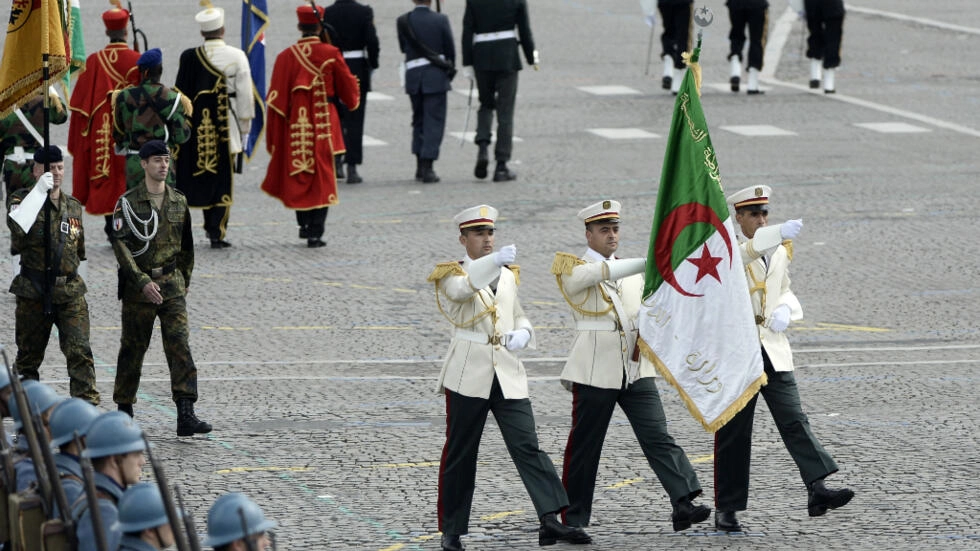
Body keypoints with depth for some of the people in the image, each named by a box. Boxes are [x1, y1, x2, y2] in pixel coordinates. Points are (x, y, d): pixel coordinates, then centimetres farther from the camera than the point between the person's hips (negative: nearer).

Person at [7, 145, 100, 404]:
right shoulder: (23, 199, -1)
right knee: (28, 355, 7)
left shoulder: (74, 206, 12)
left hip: (70, 293, 2)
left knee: (80, 350, -11)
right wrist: (39, 191, -23)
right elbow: (16, 226, -25)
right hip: (33, 292, -2)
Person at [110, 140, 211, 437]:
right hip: (138, 285, -3)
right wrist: (143, 282, -20)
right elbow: (121, 246, -13)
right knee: (133, 348, 7)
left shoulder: (179, 201, 8)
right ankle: (124, 410, 23)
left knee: (179, 345, -10)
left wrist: (184, 282, 19)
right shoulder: (128, 202, -5)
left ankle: (186, 415, -16)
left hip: (172, 284, 3)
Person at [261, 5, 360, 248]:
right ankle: (316, 233, -1)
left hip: (295, 128, 1)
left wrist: (273, 137, 2)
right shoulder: (331, 55, -7)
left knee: (297, 176, 19)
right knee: (322, 177, 4)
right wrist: (353, 100, 27)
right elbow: (349, 90, 2)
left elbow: (276, 100, -4)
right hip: (324, 127, -1)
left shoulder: (285, 57, -5)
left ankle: (304, 223, 24)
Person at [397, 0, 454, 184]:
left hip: (413, 76, 3)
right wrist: (449, 71, 14)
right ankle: (427, 168, -8)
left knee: (419, 120, 17)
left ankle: (420, 167, 18)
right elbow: (450, 49, 0)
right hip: (436, 77, -3)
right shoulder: (440, 20, -7)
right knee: (434, 121, 0)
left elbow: (403, 48, 7)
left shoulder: (403, 21, -1)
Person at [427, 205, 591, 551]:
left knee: (528, 446, -9)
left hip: (508, 372, 4)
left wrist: (523, 334, 0)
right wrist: (495, 261, -40)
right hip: (468, 373, -4)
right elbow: (462, 288, -24)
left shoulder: (508, 275, 17)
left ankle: (551, 521, -19)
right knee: (459, 454, 3)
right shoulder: (451, 275, 0)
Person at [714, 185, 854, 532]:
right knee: (733, 433, 2)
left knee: (794, 420, -10)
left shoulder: (781, 250, 11)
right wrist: (778, 233, -46)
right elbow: (740, 256, -30)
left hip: (773, 349, 4)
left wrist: (785, 310, -3)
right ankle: (725, 510, 10)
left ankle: (817, 491, -20)